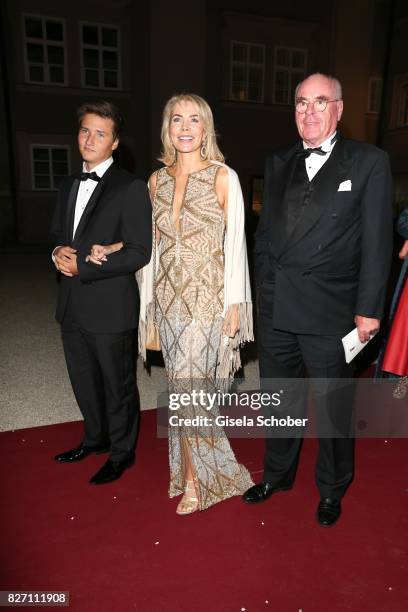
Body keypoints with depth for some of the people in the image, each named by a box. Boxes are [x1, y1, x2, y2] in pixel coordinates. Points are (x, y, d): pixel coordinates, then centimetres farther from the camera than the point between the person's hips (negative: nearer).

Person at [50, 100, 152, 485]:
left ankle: (121, 452, 31)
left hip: (111, 308, -7)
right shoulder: (68, 186, 13)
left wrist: (82, 265, -19)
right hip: (72, 307, 7)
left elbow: (139, 252, -16)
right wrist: (58, 253, -3)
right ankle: (96, 437, 45)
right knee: (84, 380, 21)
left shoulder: (131, 189, -10)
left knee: (118, 384, 10)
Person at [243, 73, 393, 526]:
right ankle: (277, 475, 41)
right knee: (278, 400, 18)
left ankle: (331, 490, 35)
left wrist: (368, 309, -8)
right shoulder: (278, 164, 11)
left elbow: (376, 242, -5)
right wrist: (265, 289, 8)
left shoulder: (369, 162, -2)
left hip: (330, 313, -4)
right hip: (275, 310, 4)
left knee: (333, 407, 11)